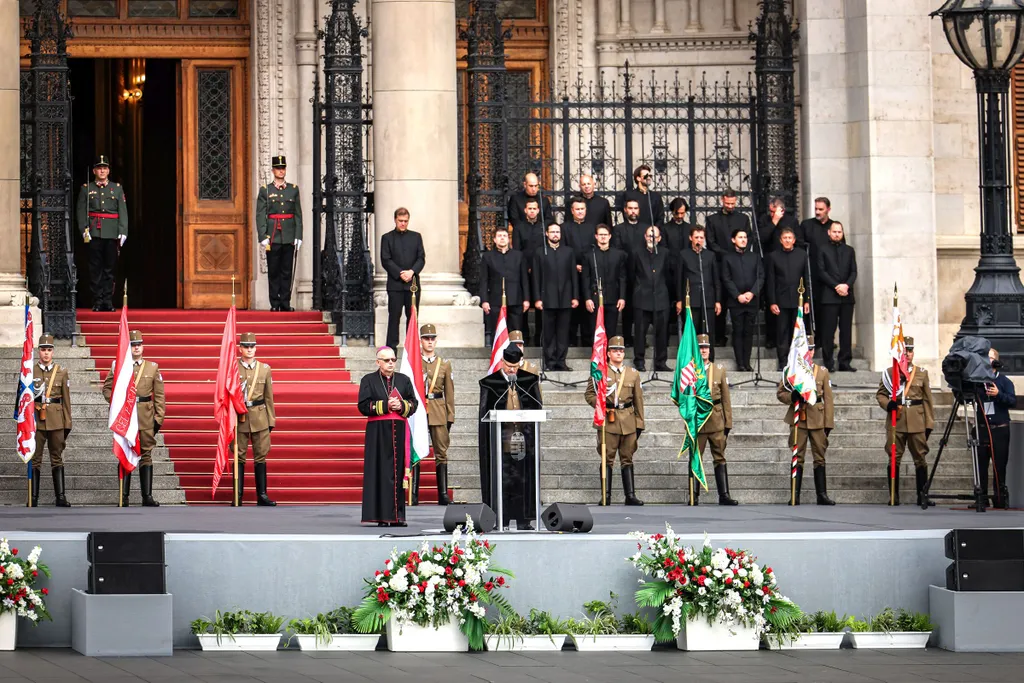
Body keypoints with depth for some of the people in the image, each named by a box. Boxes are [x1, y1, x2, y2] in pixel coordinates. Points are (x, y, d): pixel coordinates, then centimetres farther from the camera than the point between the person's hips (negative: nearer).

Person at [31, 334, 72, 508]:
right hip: (36, 419, -1)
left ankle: (60, 496, 3)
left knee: (57, 458, 2)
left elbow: (66, 399, 9)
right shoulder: (30, 371, 6)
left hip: (56, 420, 1)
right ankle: (33, 498, 2)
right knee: (35, 459, -1)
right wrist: (34, 393, -8)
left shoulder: (62, 372, 8)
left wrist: (68, 423, 6)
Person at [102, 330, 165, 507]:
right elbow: (107, 388, 10)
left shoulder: (153, 368, 8)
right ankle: (124, 497, 4)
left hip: (146, 418, 1)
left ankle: (147, 496, 4)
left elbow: (159, 395, 7)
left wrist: (159, 418, 0)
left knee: (146, 455, 1)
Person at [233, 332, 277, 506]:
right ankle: (238, 495, 5)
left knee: (261, 456, 3)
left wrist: (271, 420, 8)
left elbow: (269, 397, 10)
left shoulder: (265, 369, 8)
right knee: (239, 456, 1)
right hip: (239, 418, -2)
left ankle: (262, 495, 8)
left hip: (260, 418, 2)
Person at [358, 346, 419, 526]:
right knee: (380, 473, -5)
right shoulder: (369, 381, 5)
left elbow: (413, 403, 10)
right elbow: (364, 406, -4)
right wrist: (386, 405, -12)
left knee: (398, 471, 0)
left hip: (399, 431, 3)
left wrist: (401, 406, -9)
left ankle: (397, 515, 1)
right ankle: (382, 516, -6)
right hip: (377, 431, -3)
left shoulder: (404, 380, 13)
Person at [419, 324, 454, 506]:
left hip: (439, 412, 2)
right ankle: (414, 496, 0)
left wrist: (450, 417, 7)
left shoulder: (445, 364, 11)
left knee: (441, 453, 0)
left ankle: (443, 494, 3)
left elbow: (449, 393, 11)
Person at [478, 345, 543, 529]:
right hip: (501, 438, -2)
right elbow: (484, 413, 3)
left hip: (524, 437, 2)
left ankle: (524, 520, 6)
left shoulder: (530, 381, 9)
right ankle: (501, 521, -1)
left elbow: (538, 407, 12)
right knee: (502, 479, -4)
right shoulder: (490, 383, 3)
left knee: (524, 478, 2)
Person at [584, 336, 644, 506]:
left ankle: (630, 495, 6)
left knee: (627, 459, 5)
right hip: (608, 421, -3)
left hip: (628, 420, 3)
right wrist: (600, 406, -12)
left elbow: (638, 400, 14)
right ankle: (606, 496, -2)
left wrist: (640, 423, 9)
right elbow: (589, 394, 7)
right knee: (607, 459, -4)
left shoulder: (633, 374, 13)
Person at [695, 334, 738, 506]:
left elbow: (726, 398, 10)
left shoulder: (719, 371, 11)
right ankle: (694, 496, 6)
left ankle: (724, 495, -1)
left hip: (716, 420, 2)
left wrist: (728, 422, 5)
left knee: (720, 457, -1)